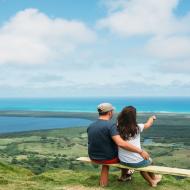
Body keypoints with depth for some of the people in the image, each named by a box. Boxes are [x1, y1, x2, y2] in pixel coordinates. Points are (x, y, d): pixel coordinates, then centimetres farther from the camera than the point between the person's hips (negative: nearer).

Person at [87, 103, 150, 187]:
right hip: (109, 158, -5)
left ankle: (103, 182, 34)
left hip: (93, 157, 5)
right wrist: (140, 151, -31)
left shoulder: (90, 126, -2)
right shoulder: (110, 125, -24)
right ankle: (124, 176, 43)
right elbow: (120, 143, -36)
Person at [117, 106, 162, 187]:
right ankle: (153, 178, 58)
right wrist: (152, 118, 27)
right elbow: (148, 124, 3)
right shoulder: (137, 128, -17)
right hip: (136, 162, -3)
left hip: (122, 161, 3)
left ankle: (151, 181, 48)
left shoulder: (118, 127, -11)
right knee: (149, 160, 32)